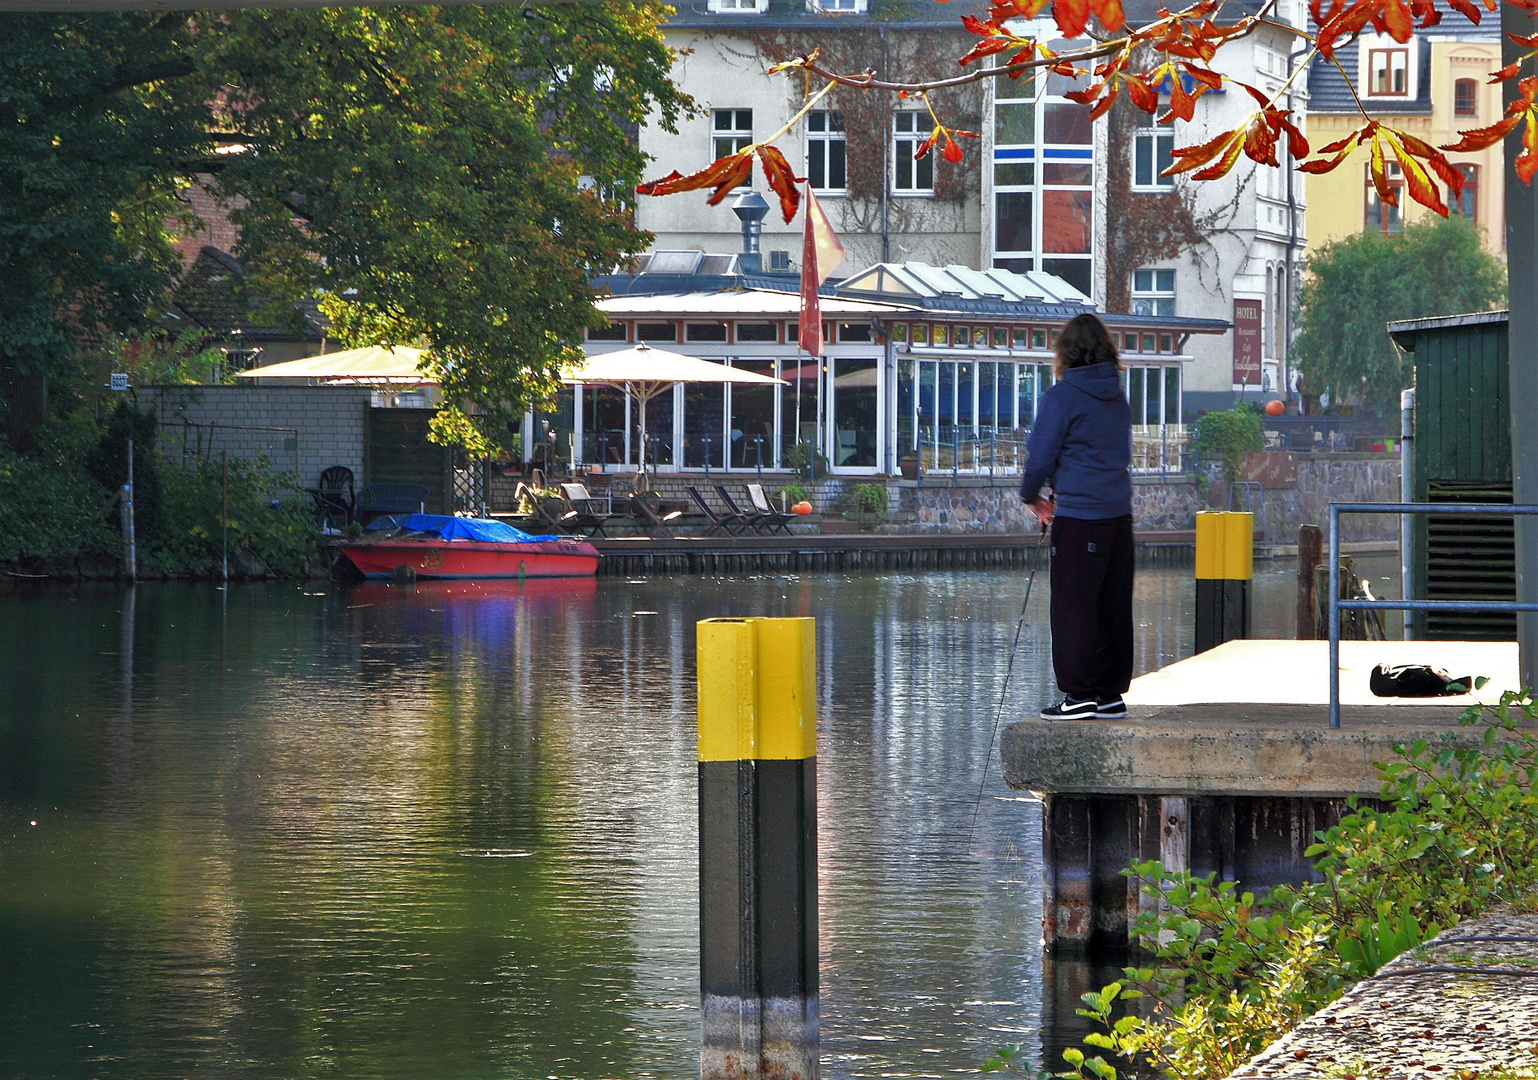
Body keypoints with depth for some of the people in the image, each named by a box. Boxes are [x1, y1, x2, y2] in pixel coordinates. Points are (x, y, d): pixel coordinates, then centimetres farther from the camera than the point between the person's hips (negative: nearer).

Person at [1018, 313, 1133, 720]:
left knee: (1073, 607, -2)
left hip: (1079, 518, -7)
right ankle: (1111, 694, 13)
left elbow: (1040, 457, -7)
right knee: (1113, 607, 9)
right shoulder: (1118, 397, 12)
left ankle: (1080, 694, -3)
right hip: (1119, 514, 7)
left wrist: (1032, 495, 13)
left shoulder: (1061, 397, -9)